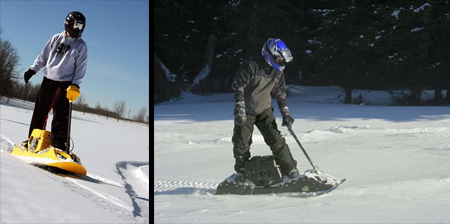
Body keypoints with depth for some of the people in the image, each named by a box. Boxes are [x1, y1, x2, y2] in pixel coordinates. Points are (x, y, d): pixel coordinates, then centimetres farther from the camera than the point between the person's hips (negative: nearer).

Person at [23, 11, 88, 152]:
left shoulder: (81, 46, 3)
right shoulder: (56, 38, 10)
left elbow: (81, 67, -2)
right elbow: (43, 56, 16)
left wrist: (75, 85, -14)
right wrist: (33, 69, 5)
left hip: (64, 85, -3)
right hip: (48, 81, 3)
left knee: (61, 117, -11)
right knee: (39, 113, 7)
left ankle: (59, 147, -12)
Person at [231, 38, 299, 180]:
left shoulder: (278, 72, 0)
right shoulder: (252, 66, -20)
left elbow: (280, 93, 11)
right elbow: (238, 86, -19)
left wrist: (286, 114, 4)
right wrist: (239, 111, -24)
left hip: (265, 110, 4)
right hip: (246, 112, -4)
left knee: (276, 140, -5)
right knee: (241, 144, 1)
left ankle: (290, 170, 2)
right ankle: (241, 174, 21)